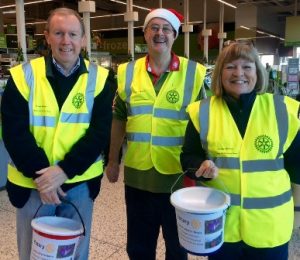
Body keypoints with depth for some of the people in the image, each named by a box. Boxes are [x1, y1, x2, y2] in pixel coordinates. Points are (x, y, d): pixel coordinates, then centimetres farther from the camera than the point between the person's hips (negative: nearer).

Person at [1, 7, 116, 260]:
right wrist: (39, 174, -16)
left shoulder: (99, 79, -4)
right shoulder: (23, 76, -5)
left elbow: (100, 132, -9)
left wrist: (65, 170, -19)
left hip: (80, 183, 1)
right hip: (32, 182, 0)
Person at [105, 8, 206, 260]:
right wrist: (113, 161, 11)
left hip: (178, 176, -2)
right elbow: (119, 120, 9)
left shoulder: (194, 73, -6)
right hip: (137, 175, 3)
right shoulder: (127, 72, 2)